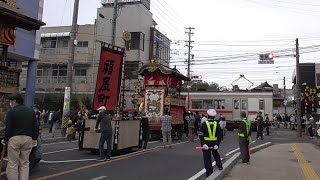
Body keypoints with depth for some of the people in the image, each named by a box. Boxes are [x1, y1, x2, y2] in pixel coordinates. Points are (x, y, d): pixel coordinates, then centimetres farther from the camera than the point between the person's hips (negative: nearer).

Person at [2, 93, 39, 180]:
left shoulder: (12, 112, -4)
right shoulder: (31, 111, 9)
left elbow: (8, 128, -7)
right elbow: (36, 126, 9)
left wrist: (5, 140, 5)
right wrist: (34, 138, 16)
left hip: (15, 138, -4)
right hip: (28, 138, 4)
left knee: (12, 163, 5)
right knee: (24, 163, 12)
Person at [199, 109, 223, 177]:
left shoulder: (203, 124, -10)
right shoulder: (217, 124, -2)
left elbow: (201, 135, -16)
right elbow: (220, 135, -4)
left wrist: (203, 144, -17)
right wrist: (217, 144, -5)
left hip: (206, 143, -3)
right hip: (215, 143, 3)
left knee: (207, 158, 7)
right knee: (215, 153, 32)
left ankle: (209, 172, 11)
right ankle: (219, 166, 34)